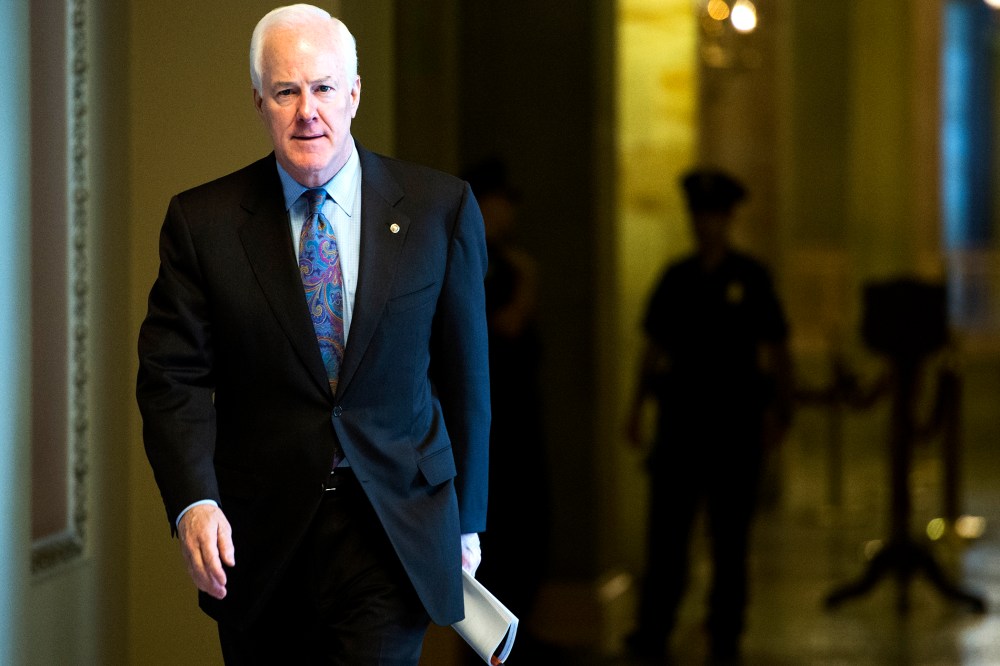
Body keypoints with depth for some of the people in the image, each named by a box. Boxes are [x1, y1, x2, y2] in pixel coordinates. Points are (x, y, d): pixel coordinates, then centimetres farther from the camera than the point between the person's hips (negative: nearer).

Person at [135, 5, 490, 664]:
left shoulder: (440, 208, 1)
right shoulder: (202, 222, 0)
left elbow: (465, 371, 6)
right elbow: (173, 375, -3)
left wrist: (466, 520, 10)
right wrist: (194, 502, -20)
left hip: (394, 534, -1)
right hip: (257, 542, 1)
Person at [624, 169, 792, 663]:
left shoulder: (749, 277, 0)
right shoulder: (675, 278, 8)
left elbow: (775, 349, 1)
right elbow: (654, 348, 12)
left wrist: (777, 405, -7)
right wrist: (638, 407, 7)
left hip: (734, 418, -2)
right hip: (681, 414, 2)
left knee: (730, 531, 4)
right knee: (666, 525, -3)